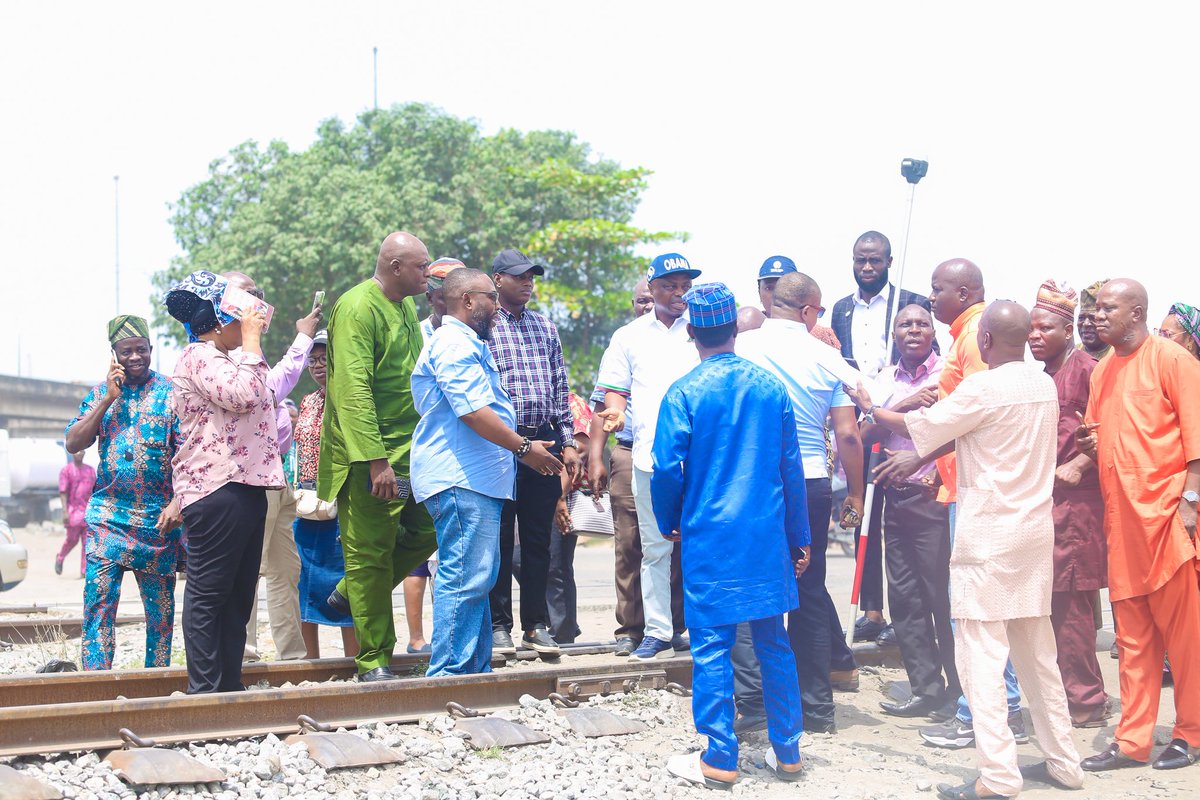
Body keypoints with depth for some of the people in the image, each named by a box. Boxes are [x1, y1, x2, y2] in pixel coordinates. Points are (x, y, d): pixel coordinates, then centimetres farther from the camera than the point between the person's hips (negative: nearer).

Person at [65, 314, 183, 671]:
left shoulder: (172, 394, 1)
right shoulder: (100, 393, 10)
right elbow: (73, 444, 1)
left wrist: (177, 502, -16)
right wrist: (109, 398, -7)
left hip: (158, 520, -2)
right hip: (106, 517, 2)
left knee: (160, 608, 5)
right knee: (98, 603, -5)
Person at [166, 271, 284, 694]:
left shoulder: (228, 359, 24)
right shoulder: (198, 357, -8)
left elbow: (271, 386, 37)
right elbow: (244, 395, -22)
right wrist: (251, 339, -14)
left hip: (246, 485, 11)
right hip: (217, 489, -11)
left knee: (238, 595, 12)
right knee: (208, 594, -7)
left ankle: (230, 684, 16)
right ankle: (205, 690, -4)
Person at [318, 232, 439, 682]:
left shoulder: (406, 307, 15)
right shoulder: (357, 309, -15)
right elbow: (354, 390, -22)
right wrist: (377, 461, -27)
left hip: (411, 453, 9)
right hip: (369, 459, -9)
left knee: (426, 531, 8)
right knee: (371, 555, -1)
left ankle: (351, 594, 25)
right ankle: (374, 662, 8)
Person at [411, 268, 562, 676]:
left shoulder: (467, 344, 25)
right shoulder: (454, 343, -11)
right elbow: (473, 411, -20)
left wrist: (521, 448, 26)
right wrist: (523, 447, -13)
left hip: (473, 479, 12)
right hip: (460, 478, -12)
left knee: (475, 577, 14)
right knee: (465, 577, -12)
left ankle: (477, 671, 20)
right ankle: (448, 674, -9)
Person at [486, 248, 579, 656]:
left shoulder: (546, 328, 16)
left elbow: (561, 389, 17)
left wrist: (568, 442, 10)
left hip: (545, 441, 5)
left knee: (539, 538, 7)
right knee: (500, 537, 0)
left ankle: (536, 625, 14)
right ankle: (499, 625, 8)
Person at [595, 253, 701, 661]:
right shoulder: (629, 336, 15)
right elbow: (615, 387, 14)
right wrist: (615, 412, -7)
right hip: (650, 455, 1)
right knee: (655, 548, 4)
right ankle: (658, 630, 9)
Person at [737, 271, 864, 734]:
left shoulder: (741, 348, -3)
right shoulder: (828, 358, 1)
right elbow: (848, 436, 1)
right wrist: (855, 495, 12)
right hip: (812, 484, 2)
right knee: (808, 586, 14)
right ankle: (817, 707, 23)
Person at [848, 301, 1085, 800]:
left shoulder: (982, 388, -15)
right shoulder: (1044, 385, 8)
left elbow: (918, 427, -6)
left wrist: (870, 409, 10)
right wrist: (916, 459, 18)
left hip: (989, 537, -8)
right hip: (1035, 533, 8)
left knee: (981, 656, -5)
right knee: (1036, 653, 15)